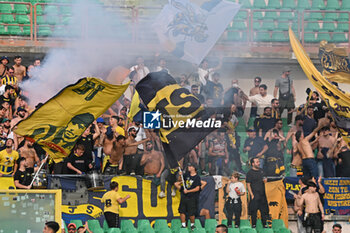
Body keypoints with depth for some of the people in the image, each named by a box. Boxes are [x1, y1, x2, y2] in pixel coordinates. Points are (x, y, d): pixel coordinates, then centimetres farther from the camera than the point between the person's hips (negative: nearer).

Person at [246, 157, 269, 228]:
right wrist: (251, 194, -15)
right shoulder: (250, 173, -7)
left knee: (264, 209, 9)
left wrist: (265, 180, 1)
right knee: (254, 210, -2)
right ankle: (253, 225, 7)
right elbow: (248, 184, -9)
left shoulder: (261, 170, 12)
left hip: (262, 194, 6)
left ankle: (264, 224, 18)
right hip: (255, 195, -6)